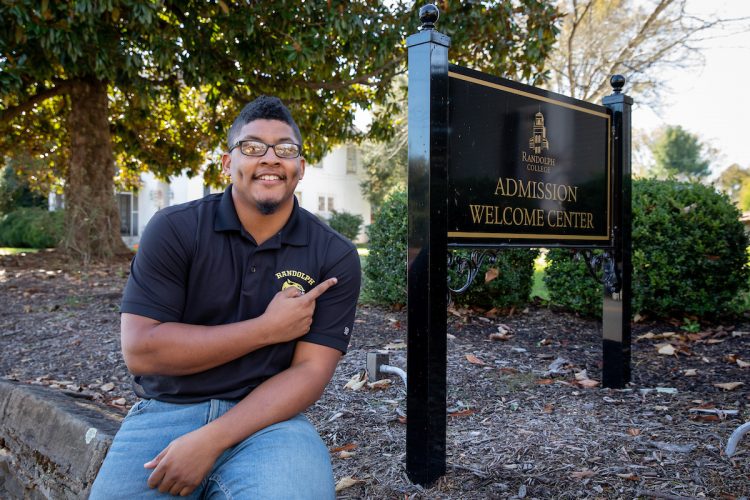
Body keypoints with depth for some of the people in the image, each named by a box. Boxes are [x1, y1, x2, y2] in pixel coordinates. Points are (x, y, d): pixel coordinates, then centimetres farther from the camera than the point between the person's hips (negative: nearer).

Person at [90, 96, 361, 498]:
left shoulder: (335, 257, -3)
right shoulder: (174, 229, -4)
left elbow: (310, 370, -8)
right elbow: (140, 351, -10)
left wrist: (210, 441, -20)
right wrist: (266, 329, -13)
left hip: (266, 416, -1)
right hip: (165, 410, 1)